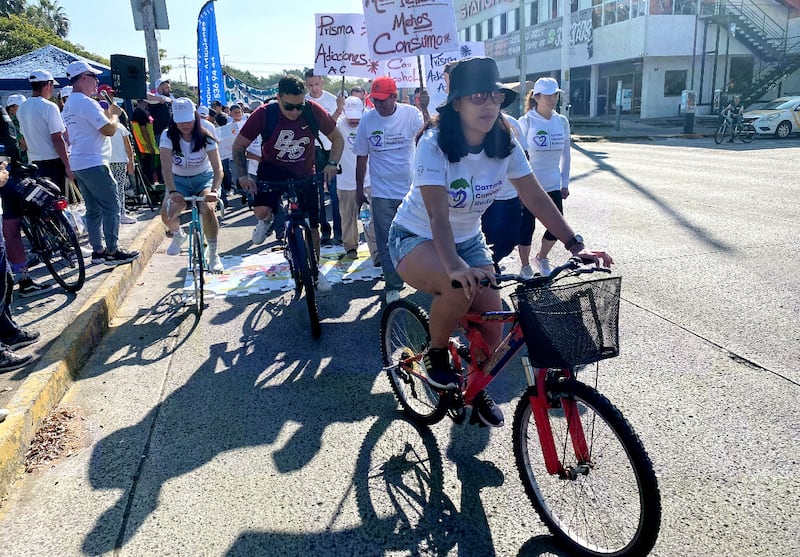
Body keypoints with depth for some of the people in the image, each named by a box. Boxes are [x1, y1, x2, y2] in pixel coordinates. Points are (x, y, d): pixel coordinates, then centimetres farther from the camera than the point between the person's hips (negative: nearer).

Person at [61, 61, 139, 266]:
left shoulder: (69, 104, 18)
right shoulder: (87, 102, -14)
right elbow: (109, 129, -21)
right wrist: (114, 113, 0)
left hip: (78, 163, 10)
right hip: (93, 163, -10)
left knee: (93, 209, 12)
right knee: (111, 206, -5)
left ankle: (98, 250, 14)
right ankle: (112, 251, -4)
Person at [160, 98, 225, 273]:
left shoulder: (205, 137, -17)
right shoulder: (168, 136, -15)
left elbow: (218, 168, -26)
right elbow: (166, 167, -27)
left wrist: (214, 190, -44)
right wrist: (172, 191, -44)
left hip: (203, 178, -1)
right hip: (179, 180, 2)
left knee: (208, 210, -31)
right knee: (166, 215, -23)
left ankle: (213, 253, -12)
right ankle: (178, 236, 15)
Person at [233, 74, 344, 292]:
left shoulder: (314, 111, -20)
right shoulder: (264, 114, -22)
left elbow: (337, 139, -5)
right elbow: (239, 146, -12)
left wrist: (332, 164, -22)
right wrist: (243, 176, -25)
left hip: (305, 172, 2)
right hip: (273, 167, -1)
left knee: (312, 225, 4)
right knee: (261, 210, -29)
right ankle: (267, 220, 10)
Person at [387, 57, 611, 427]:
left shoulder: (505, 146, -10)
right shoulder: (434, 144, -25)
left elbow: (536, 198, -9)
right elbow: (438, 215, -36)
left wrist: (576, 245, -18)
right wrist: (455, 267, -51)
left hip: (468, 240, 5)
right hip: (416, 239, -5)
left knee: (492, 322, -5)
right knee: (462, 286, -36)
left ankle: (477, 389, 26)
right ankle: (435, 354, -5)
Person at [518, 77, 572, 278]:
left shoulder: (562, 122, 4)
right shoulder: (526, 122, -8)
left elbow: (565, 154, 10)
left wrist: (565, 183, 11)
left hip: (553, 185, 4)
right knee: (527, 227, 3)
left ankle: (541, 258, 30)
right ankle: (525, 267, 22)